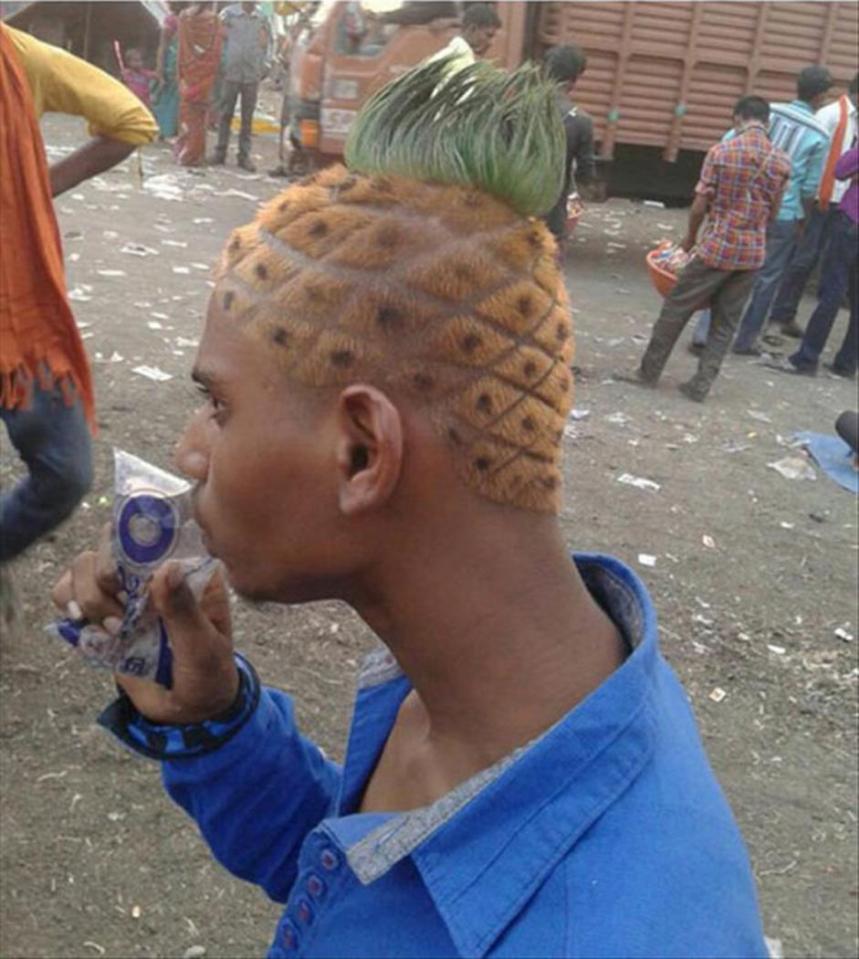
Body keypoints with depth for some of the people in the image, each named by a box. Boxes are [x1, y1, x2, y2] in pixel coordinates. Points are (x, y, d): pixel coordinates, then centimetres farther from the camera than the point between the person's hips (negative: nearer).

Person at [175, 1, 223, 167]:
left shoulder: (184, 16, -1)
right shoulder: (214, 19, -5)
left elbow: (181, 49, 1)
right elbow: (216, 52, -6)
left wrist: (181, 75, 6)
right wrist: (212, 75, 2)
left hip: (188, 74, 1)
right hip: (205, 76, -1)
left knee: (187, 114, 10)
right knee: (199, 116, 4)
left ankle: (183, 153, 10)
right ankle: (194, 155, 6)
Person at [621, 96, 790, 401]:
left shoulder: (720, 152, -9)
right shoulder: (782, 161, 0)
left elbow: (699, 206, -7)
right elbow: (773, 213, 7)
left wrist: (691, 238, 9)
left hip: (716, 248, -3)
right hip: (753, 253, 4)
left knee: (676, 309, 9)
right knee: (725, 322, 12)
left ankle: (649, 372, 18)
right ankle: (701, 385, 14)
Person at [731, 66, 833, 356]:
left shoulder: (768, 112, -1)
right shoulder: (819, 135, -7)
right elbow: (810, 187, -5)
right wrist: (803, 221, 8)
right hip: (784, 215, -3)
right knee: (767, 278, 11)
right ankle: (745, 340, 18)